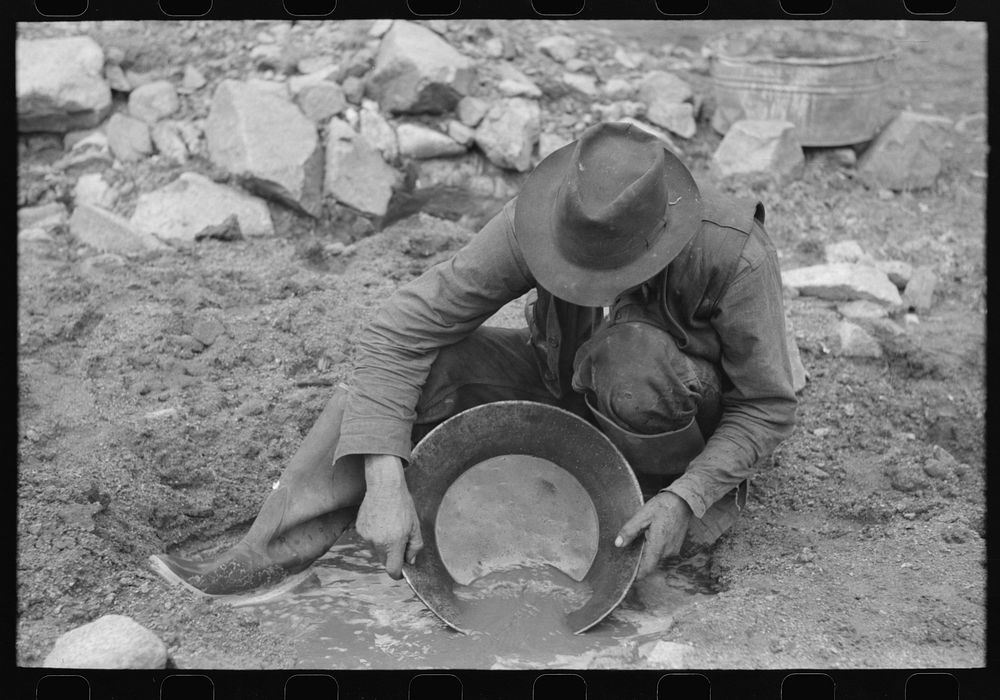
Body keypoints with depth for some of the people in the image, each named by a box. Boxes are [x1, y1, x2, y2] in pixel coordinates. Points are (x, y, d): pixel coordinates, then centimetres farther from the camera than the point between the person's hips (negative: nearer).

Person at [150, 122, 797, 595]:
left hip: (698, 434, -2)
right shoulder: (532, 223, -28)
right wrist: (384, 477, -40)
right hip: (566, 386, 3)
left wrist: (685, 499, -35)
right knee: (424, 364, -24)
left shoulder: (735, 255, -33)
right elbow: (400, 329, -29)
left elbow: (769, 406, -20)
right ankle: (280, 549, -28)